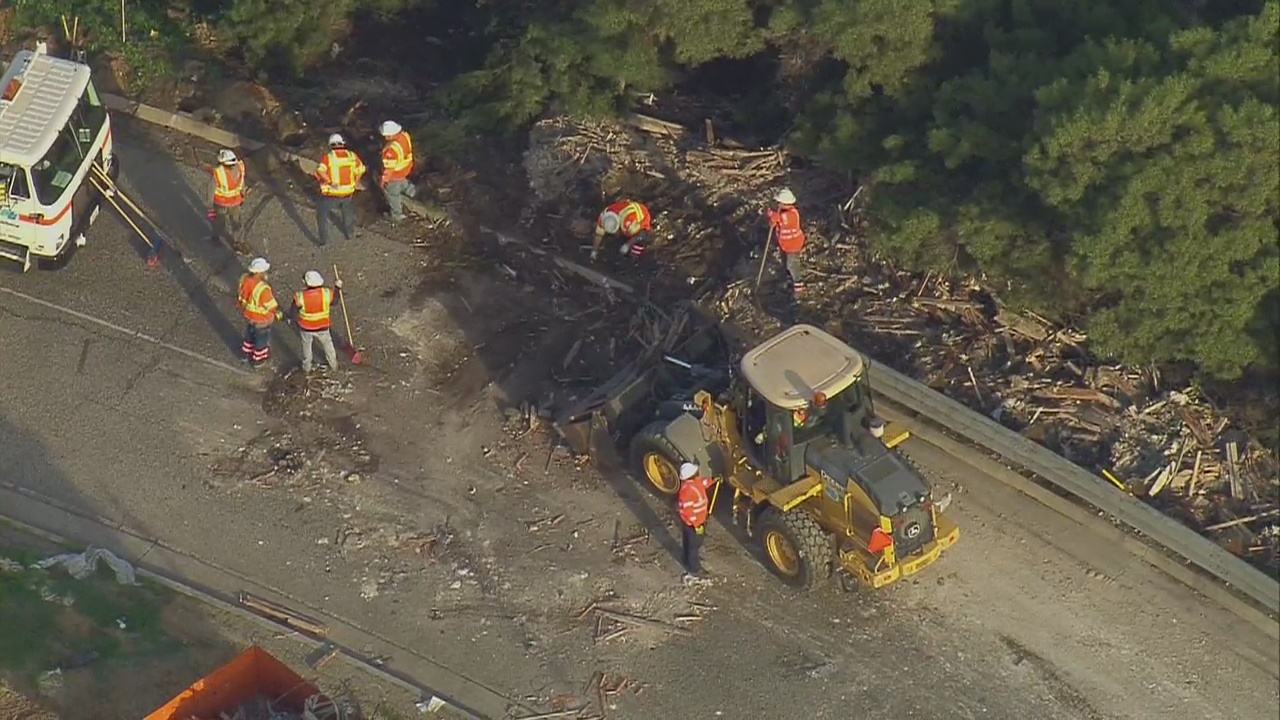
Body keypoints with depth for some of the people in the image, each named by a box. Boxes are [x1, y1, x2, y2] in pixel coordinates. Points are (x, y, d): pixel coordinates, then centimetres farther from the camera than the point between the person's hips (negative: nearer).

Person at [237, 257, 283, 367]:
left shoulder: (245, 279, -19)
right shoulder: (262, 289, -40)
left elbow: (241, 296, 0)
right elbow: (272, 305, -26)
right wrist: (280, 314, -6)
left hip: (248, 314, 6)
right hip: (261, 319, -6)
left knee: (250, 334, 31)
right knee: (261, 338, 20)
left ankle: (247, 354, 52)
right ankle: (258, 360, 42)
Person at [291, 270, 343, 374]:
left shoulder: (300, 296, -28)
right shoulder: (327, 293, -24)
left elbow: (293, 313, -16)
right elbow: (333, 302, 0)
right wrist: (337, 287, 10)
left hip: (306, 329, -1)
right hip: (322, 328, 1)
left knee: (306, 346, 25)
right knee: (327, 345, 27)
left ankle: (306, 367, 41)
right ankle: (333, 365, 44)